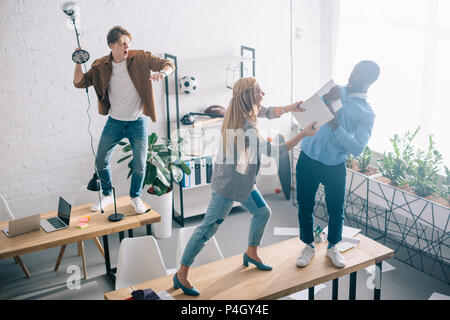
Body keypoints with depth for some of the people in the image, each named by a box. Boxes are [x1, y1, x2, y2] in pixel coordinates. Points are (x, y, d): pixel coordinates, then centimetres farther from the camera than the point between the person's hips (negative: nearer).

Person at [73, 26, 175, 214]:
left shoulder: (141, 58, -9)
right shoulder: (101, 66, -4)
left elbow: (168, 64, -7)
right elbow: (79, 83, -3)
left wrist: (162, 72, -30)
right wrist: (78, 63, -20)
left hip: (137, 122, -2)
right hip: (114, 122, 2)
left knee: (140, 165, 2)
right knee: (101, 162, 8)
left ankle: (135, 197, 27)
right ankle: (107, 195, 32)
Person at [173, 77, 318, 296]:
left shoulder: (243, 111, -4)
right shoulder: (246, 129, -31)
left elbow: (268, 112, 12)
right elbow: (275, 151, -25)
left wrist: (287, 108, -8)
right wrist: (303, 134, -18)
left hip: (243, 181, 10)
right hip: (227, 185, -10)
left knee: (263, 213, 21)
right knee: (208, 228, -3)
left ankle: (251, 253, 42)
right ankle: (181, 274, 7)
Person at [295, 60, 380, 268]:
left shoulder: (366, 114, -4)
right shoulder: (336, 91, 7)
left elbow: (357, 149, -15)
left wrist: (335, 125, -24)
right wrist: (327, 97, -17)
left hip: (335, 166, -2)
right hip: (308, 159, 2)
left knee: (336, 210, 9)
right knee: (305, 207, 10)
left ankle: (332, 247, 35)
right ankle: (309, 246, 31)